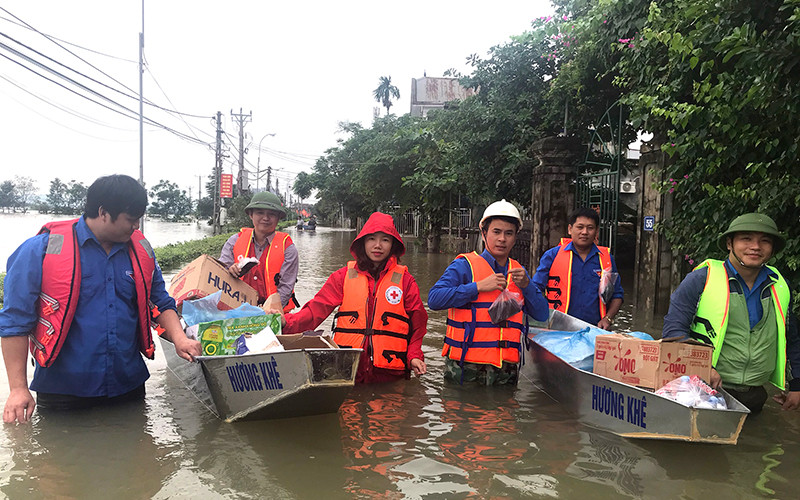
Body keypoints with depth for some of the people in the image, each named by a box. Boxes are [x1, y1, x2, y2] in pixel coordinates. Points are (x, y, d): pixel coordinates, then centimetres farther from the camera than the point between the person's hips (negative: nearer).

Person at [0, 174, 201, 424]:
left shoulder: (140, 250, 5)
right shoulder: (42, 251, -9)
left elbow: (161, 304, 13)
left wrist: (178, 338, -6)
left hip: (128, 386, 4)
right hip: (62, 393, -4)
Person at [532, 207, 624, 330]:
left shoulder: (607, 258, 15)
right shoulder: (552, 255, 6)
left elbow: (617, 294, 22)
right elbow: (535, 289, 5)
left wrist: (607, 319, 7)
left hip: (595, 330, 2)